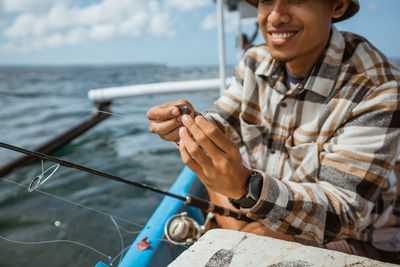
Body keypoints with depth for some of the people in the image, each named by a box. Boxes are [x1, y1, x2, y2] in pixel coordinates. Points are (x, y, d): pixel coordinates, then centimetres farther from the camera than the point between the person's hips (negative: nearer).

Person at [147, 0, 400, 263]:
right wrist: (186, 125, -28)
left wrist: (246, 187, -46)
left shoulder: (377, 89, -26)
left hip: (358, 239, -5)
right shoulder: (257, 61, -8)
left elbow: (345, 213, -29)